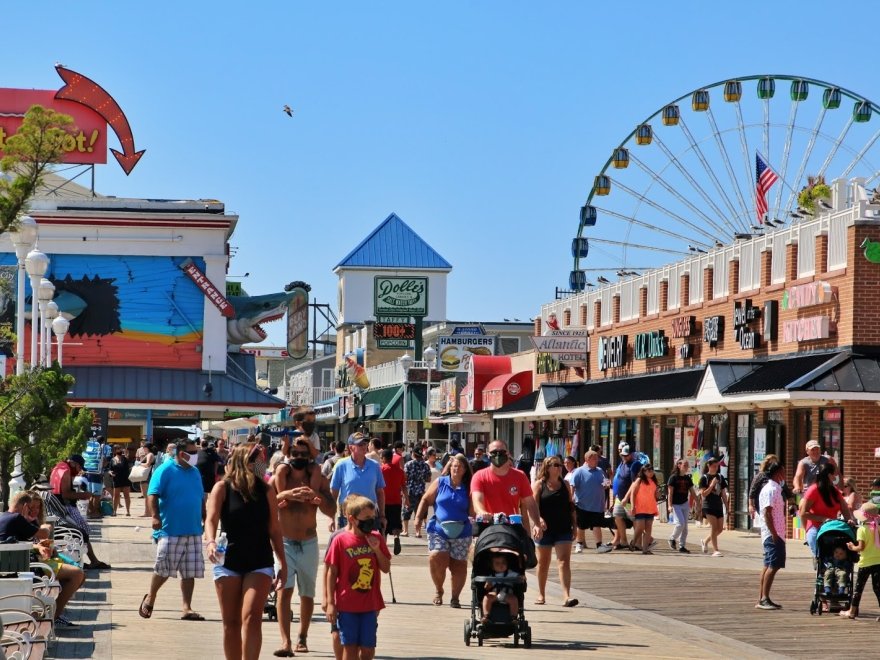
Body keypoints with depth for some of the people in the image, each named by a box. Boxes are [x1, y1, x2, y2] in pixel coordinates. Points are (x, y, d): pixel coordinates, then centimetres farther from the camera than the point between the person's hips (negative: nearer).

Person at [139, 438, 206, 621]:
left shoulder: (195, 472, 15)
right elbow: (153, 494, -13)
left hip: (193, 531, 6)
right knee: (163, 569, -2)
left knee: (190, 572, 4)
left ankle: (187, 608, 7)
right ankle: (150, 598, 20)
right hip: (170, 530, -6)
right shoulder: (165, 470, -6)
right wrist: (155, 516, -25)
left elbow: (201, 499, 22)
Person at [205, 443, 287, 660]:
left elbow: (274, 529, 9)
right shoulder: (222, 488, -1)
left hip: (260, 563, 0)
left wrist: (282, 562, 9)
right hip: (228, 561, 0)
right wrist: (210, 542, -32)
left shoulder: (266, 491, 4)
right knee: (230, 621, 7)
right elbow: (211, 519, -12)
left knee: (251, 617, -15)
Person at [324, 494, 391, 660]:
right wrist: (330, 602, -6)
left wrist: (377, 549, -10)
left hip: (370, 604, 3)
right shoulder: (340, 540, -8)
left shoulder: (376, 539, 4)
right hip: (347, 605, -3)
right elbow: (332, 572, -4)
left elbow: (386, 568, 6)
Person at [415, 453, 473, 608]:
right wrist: (419, 517, 1)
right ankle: (438, 591, 9)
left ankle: (455, 598, 17)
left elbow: (472, 512, 2)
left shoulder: (468, 489, 3)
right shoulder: (440, 483, 4)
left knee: (458, 565, 2)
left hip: (461, 533, 1)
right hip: (438, 530, -1)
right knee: (436, 558, -16)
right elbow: (426, 500, 8)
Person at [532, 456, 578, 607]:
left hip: (563, 529, 2)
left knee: (564, 562, -10)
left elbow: (571, 506, 14)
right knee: (543, 562, 12)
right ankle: (541, 594, 27)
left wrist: (574, 526, 10)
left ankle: (566, 597, -18)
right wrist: (538, 520, -25)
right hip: (545, 529, -2)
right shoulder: (539, 485, -2)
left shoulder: (565, 484, 10)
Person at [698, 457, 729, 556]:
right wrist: (712, 485, -18)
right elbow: (703, 494, -9)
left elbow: (723, 494, 14)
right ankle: (716, 550, -9)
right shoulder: (704, 478, -3)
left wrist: (727, 507, 12)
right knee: (714, 527, -11)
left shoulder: (720, 477, 11)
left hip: (719, 506, 6)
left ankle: (705, 541, 27)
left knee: (720, 529, 4)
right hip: (709, 506, -6)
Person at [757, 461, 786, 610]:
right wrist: (774, 534, -23)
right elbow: (767, 513, -21)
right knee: (773, 566, -13)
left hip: (774, 534, 10)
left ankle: (762, 599, 13)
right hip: (773, 534, -10)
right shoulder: (771, 490, -14)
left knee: (769, 566, 11)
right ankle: (764, 599, -14)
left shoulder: (775, 488, 17)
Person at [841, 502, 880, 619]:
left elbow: (861, 547, -17)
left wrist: (853, 547, 0)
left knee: (859, 586, 7)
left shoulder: (862, 529, -11)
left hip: (865, 562, -4)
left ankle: (852, 611, 14)